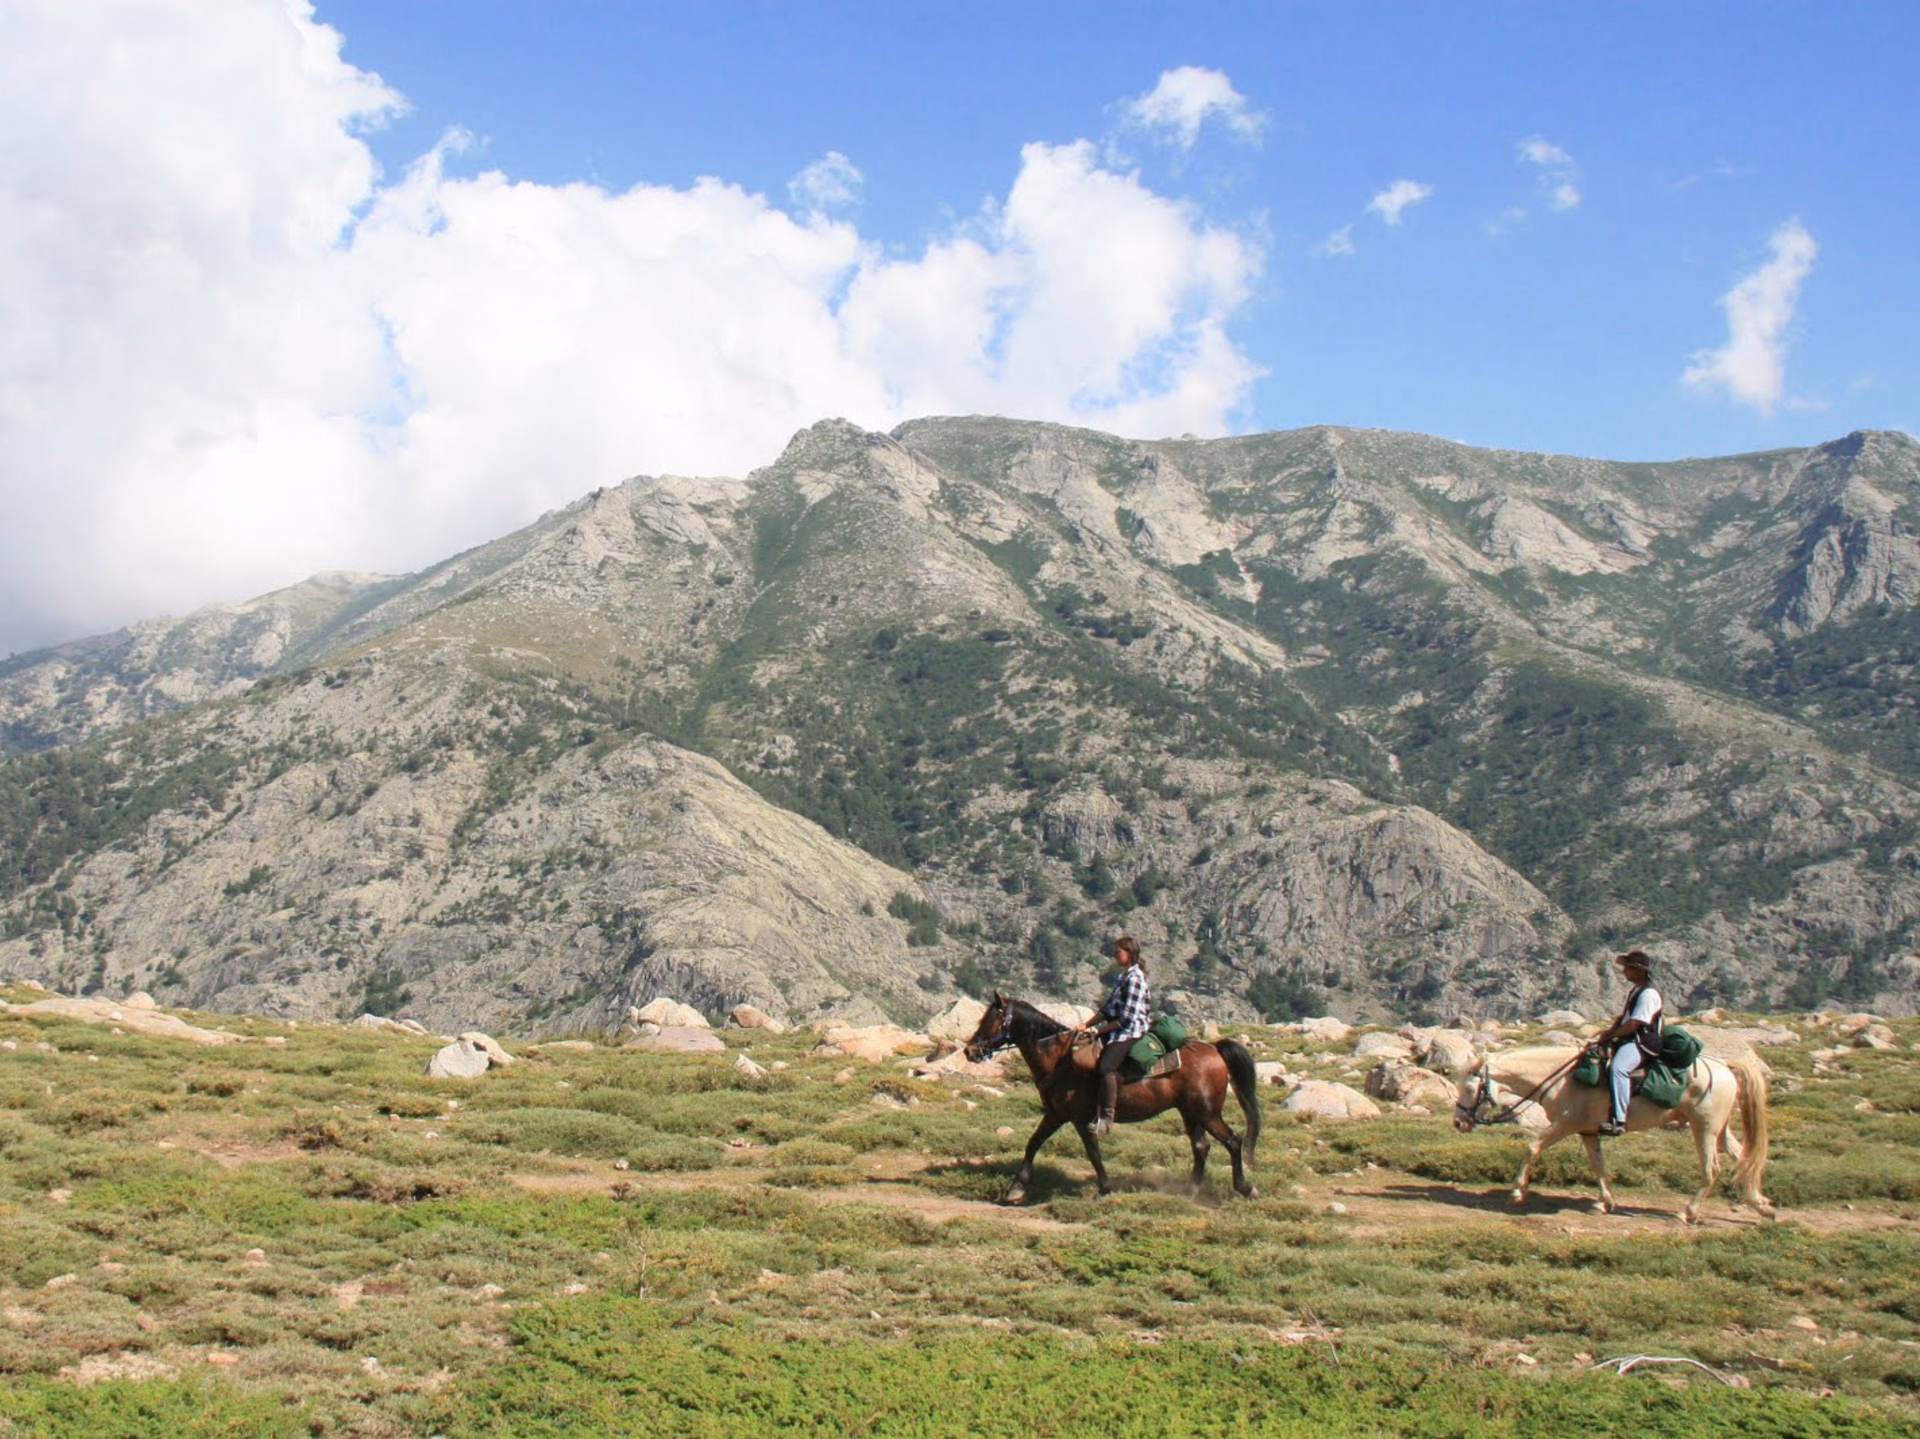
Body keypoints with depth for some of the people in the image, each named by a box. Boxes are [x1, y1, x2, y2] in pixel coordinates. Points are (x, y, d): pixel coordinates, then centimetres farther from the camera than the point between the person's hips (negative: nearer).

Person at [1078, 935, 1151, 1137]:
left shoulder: (1134, 978, -13)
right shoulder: (1123, 976, 17)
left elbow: (1127, 1018, -17)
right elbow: (1108, 1008, 18)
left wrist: (1098, 1030, -14)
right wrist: (1087, 1025, 7)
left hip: (1130, 1031, -11)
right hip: (1118, 1030, 11)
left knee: (1106, 1066, -30)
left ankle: (1106, 1117, -31)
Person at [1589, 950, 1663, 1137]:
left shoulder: (1648, 994, -14)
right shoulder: (1636, 991, 20)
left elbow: (1633, 1024, -20)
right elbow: (1622, 1018, 22)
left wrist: (1609, 1036, -14)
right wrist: (1605, 1034, 6)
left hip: (1642, 1043, -12)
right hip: (1629, 1041, 12)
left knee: (1618, 1068, -35)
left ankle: (1618, 1121, -43)